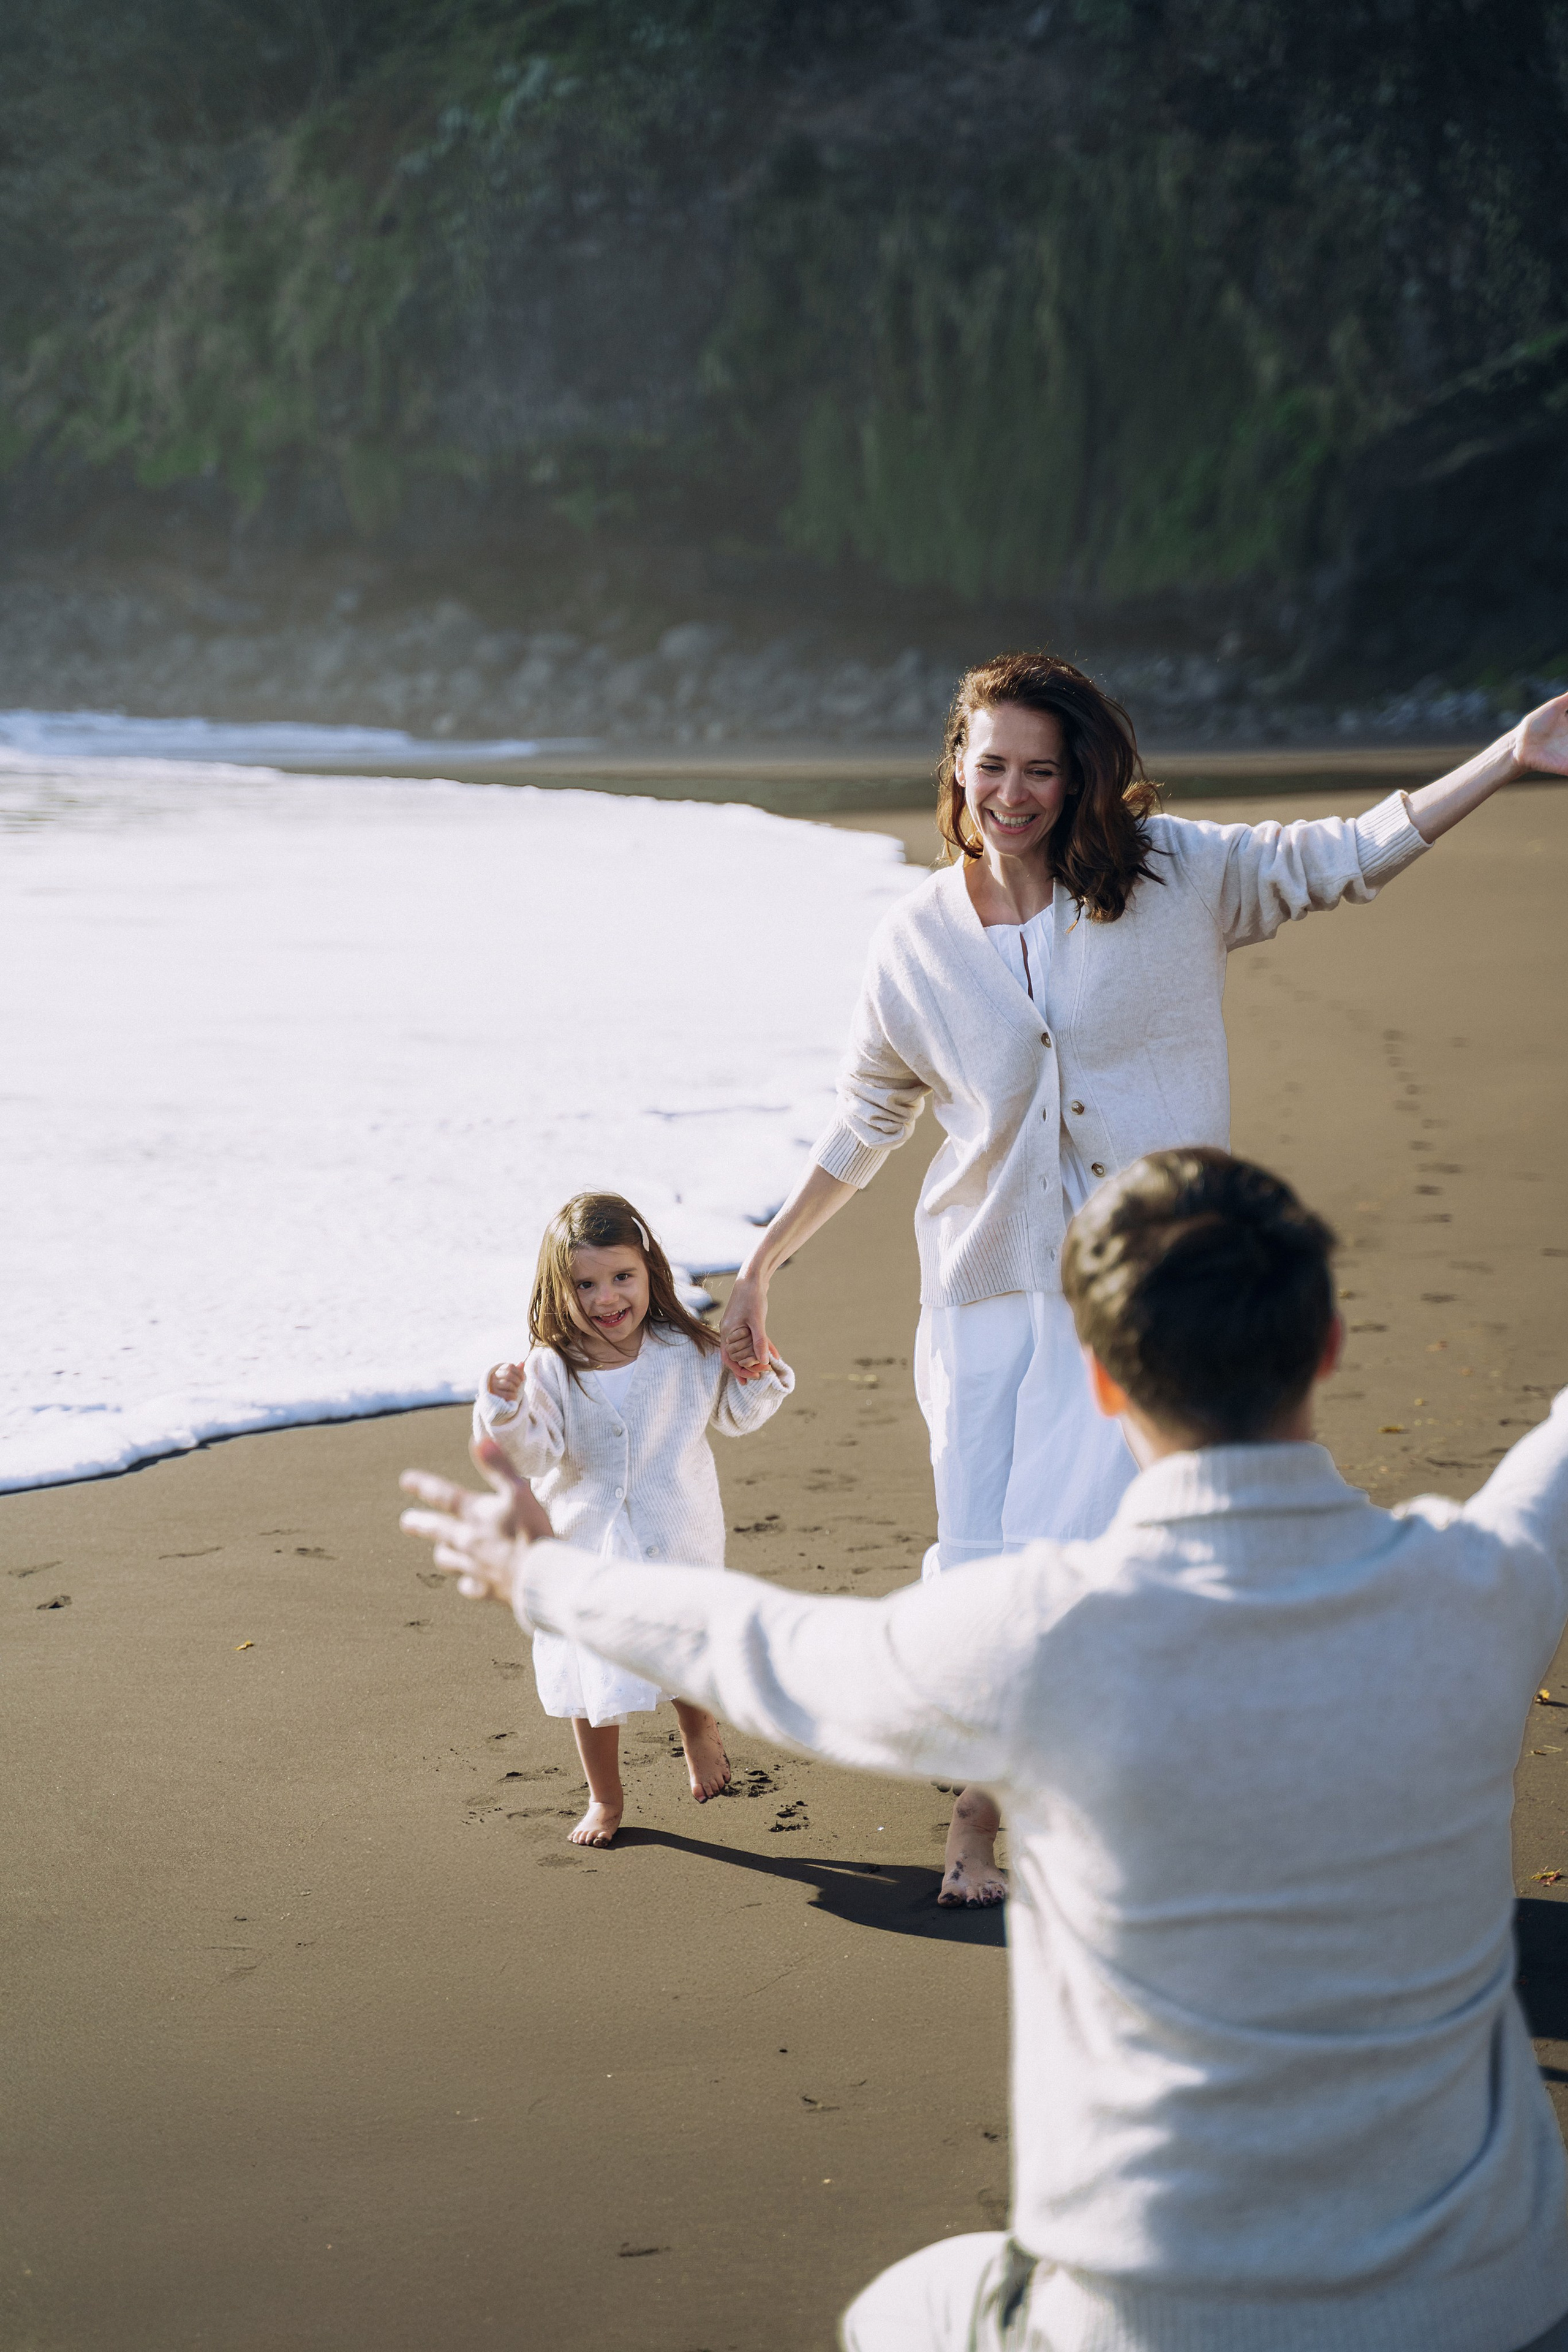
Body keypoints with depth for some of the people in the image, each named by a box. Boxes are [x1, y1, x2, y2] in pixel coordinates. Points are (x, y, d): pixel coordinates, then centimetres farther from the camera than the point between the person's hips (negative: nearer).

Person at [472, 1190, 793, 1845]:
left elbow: (732, 1414, 8)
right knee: (591, 1688, 10)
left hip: (674, 1548, 0)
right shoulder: (550, 1371, -12)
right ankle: (605, 1798, 33)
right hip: (584, 1552, 0)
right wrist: (506, 1409, -34)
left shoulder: (685, 1354, -6)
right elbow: (532, 1455, -17)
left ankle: (700, 1730, 43)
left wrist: (759, 1376, -11)